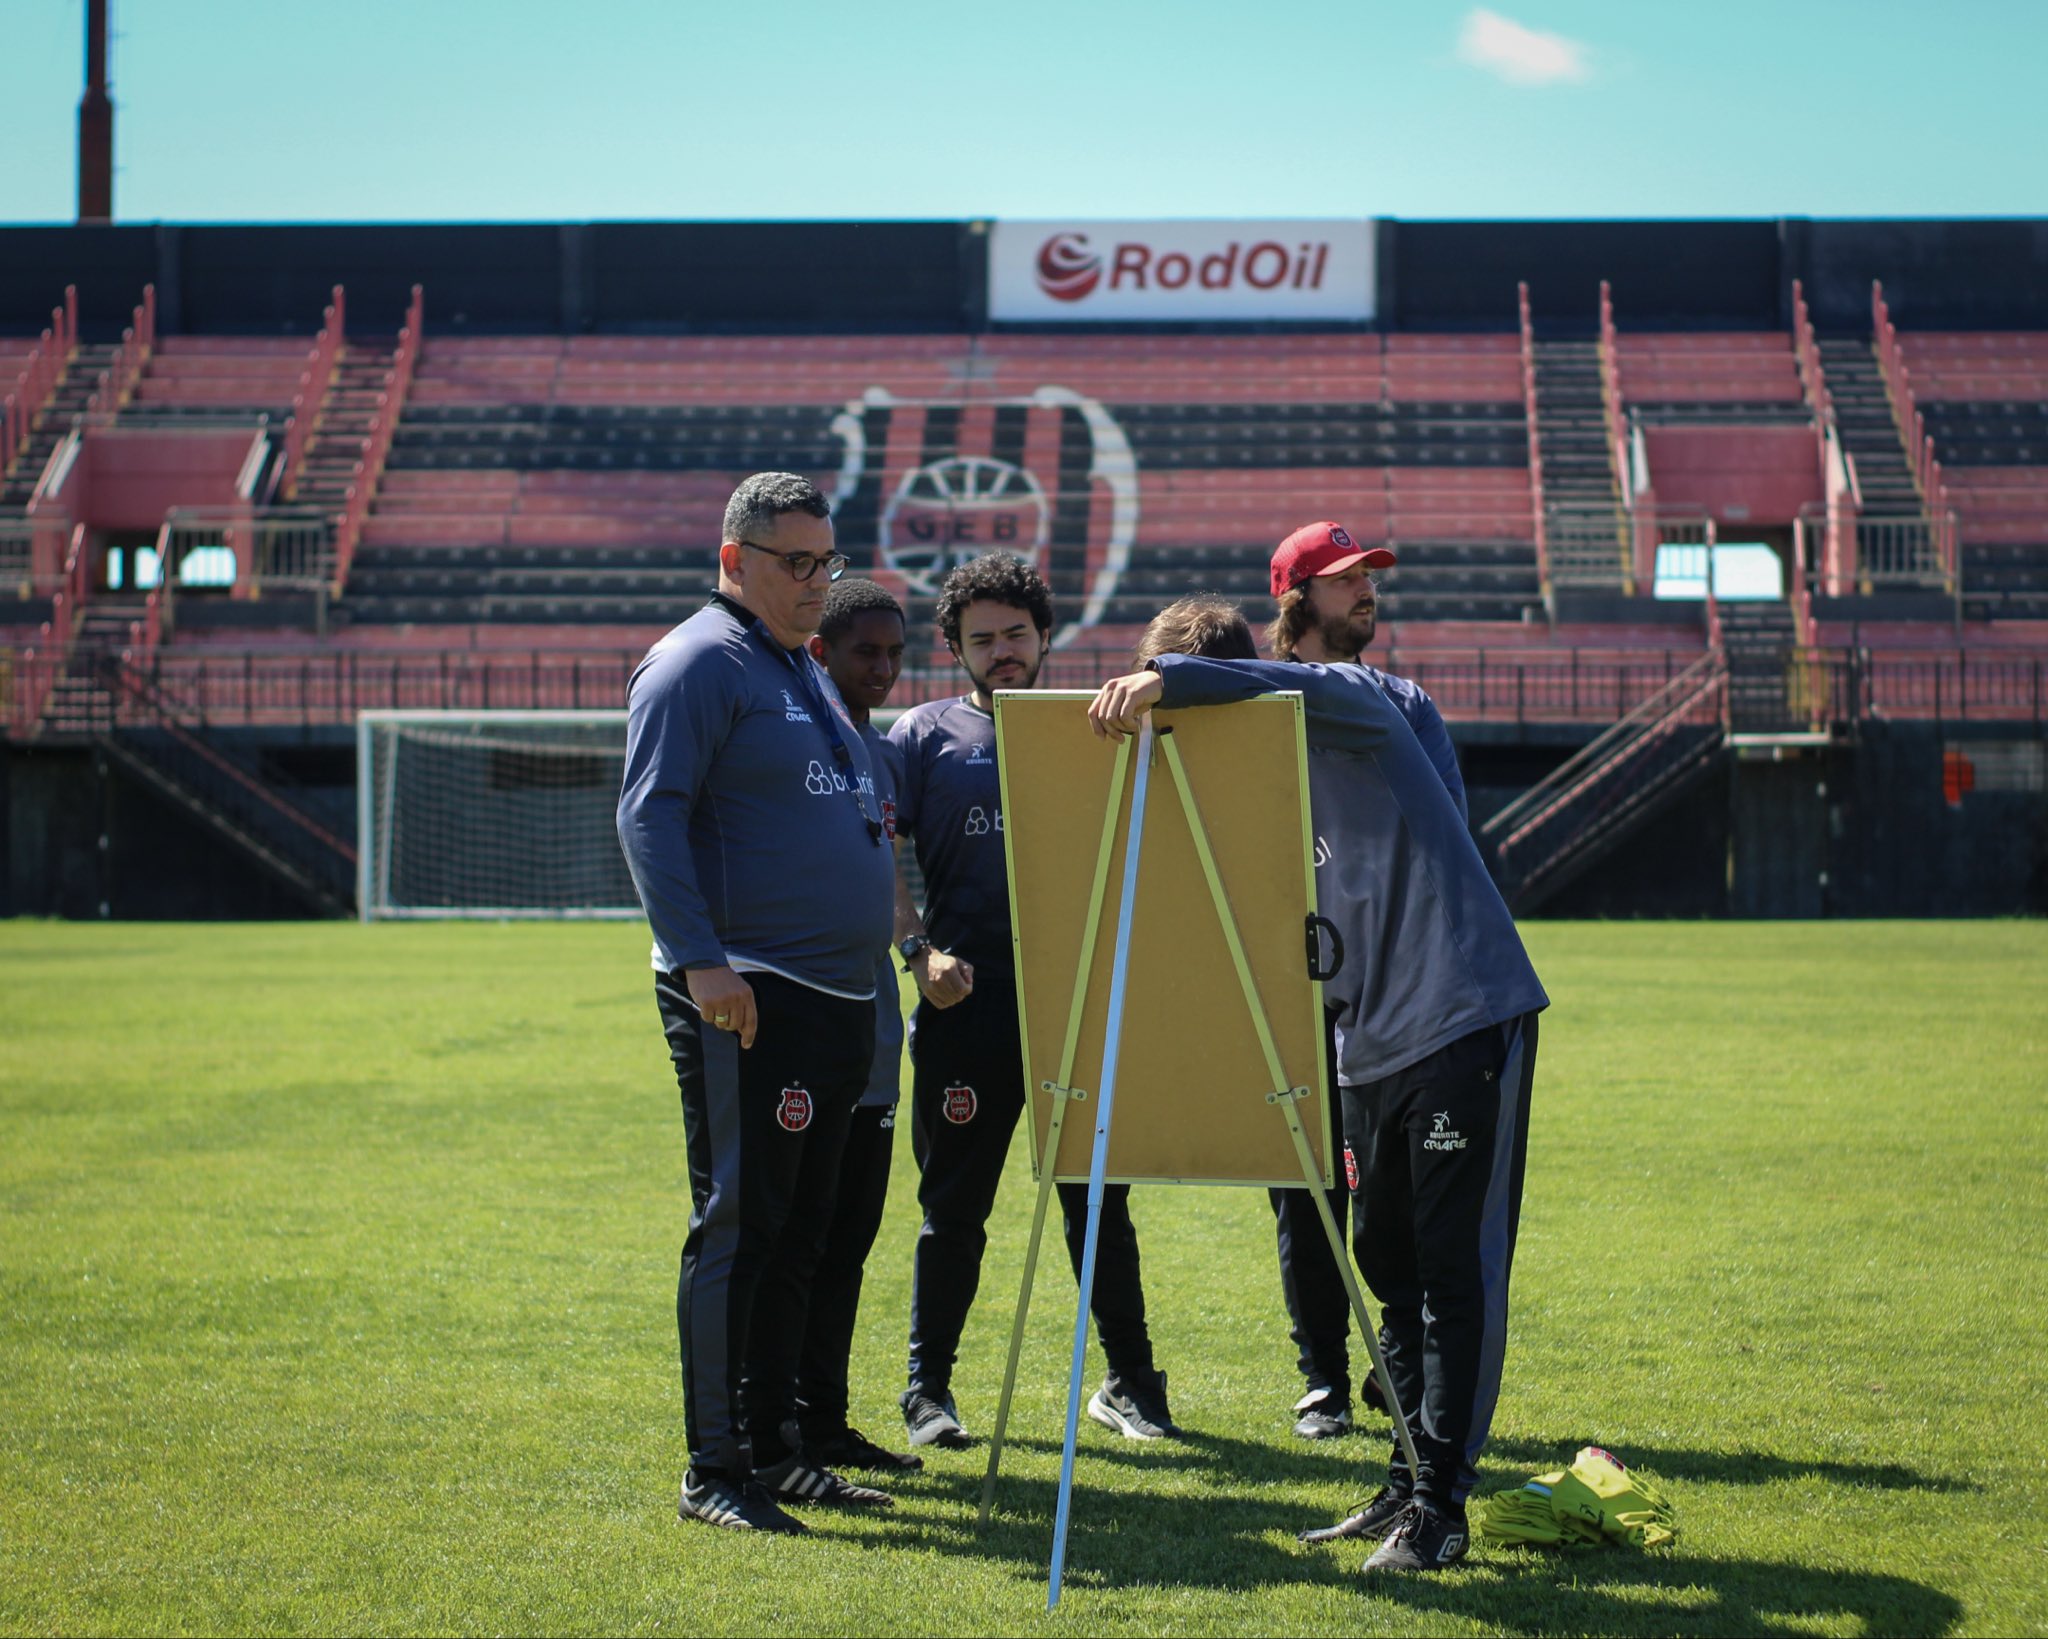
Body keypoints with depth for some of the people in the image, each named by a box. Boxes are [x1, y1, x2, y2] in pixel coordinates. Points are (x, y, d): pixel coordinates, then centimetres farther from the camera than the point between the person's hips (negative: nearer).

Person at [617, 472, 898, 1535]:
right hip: (744, 999, -9)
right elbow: (649, 817, -17)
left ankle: (772, 1446, 20)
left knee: (796, 1236, 12)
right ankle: (715, 1472, -4)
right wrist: (700, 961, -25)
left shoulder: (806, 674, 21)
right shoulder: (700, 664, -8)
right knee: (737, 1227, -8)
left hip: (838, 998, 9)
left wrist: (901, 929, 23)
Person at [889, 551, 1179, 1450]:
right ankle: (927, 1389, 14)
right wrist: (920, 950, -14)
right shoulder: (924, 735, 6)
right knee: (954, 1206, 4)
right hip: (967, 1006, -2)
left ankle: (1130, 1381, 17)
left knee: (1098, 1198, 6)